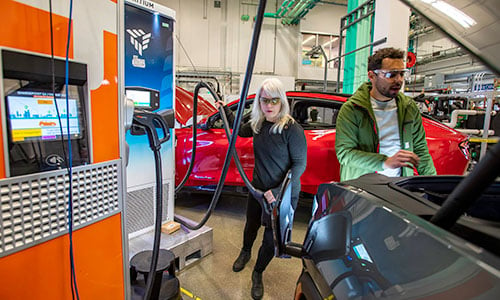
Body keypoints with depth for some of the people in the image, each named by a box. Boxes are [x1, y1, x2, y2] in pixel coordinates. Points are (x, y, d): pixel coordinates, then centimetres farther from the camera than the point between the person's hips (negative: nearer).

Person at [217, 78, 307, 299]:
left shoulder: (292, 129, -22)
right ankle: (245, 252, 58)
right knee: (251, 224, 25)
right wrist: (225, 111, 14)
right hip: (259, 188, 5)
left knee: (271, 238, 9)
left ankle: (257, 274, 37)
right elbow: (241, 131, 19)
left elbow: (299, 164, -18)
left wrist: (279, 191, -23)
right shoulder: (258, 124, -4)